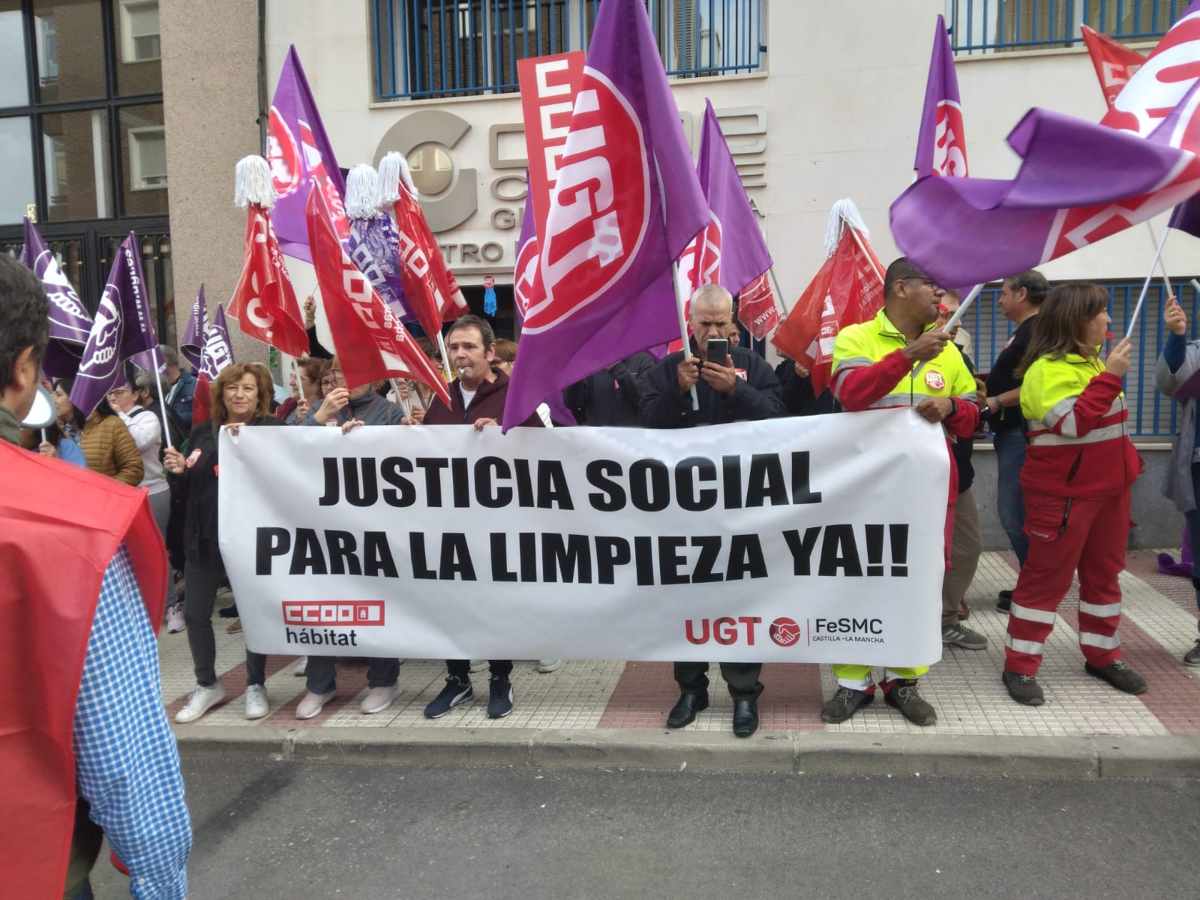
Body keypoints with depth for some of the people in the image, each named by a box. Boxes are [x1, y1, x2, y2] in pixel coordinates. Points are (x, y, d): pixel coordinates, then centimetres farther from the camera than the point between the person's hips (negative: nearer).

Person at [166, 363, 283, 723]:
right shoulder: (202, 432, 8)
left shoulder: (272, 430, -5)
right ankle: (207, 685, 28)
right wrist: (178, 472, -7)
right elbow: (184, 493, 14)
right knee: (195, 613, 9)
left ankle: (255, 686, 24)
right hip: (204, 537, 5)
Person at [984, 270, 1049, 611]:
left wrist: (995, 402, -18)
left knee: (1015, 514, -6)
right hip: (1014, 432, 11)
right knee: (1018, 513, 14)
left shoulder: (1037, 331, -14)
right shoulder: (1026, 331, 18)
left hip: (1022, 434, -11)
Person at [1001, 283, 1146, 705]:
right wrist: (1110, 376, -26)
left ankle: (1102, 655, 29)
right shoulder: (1047, 369, -17)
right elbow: (1073, 423, -28)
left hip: (1107, 487, 9)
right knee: (1047, 577, -4)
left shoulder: (1090, 359, 12)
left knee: (1104, 572, 15)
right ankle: (1020, 666, 4)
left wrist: (1126, 463, 19)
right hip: (1064, 492, -9)